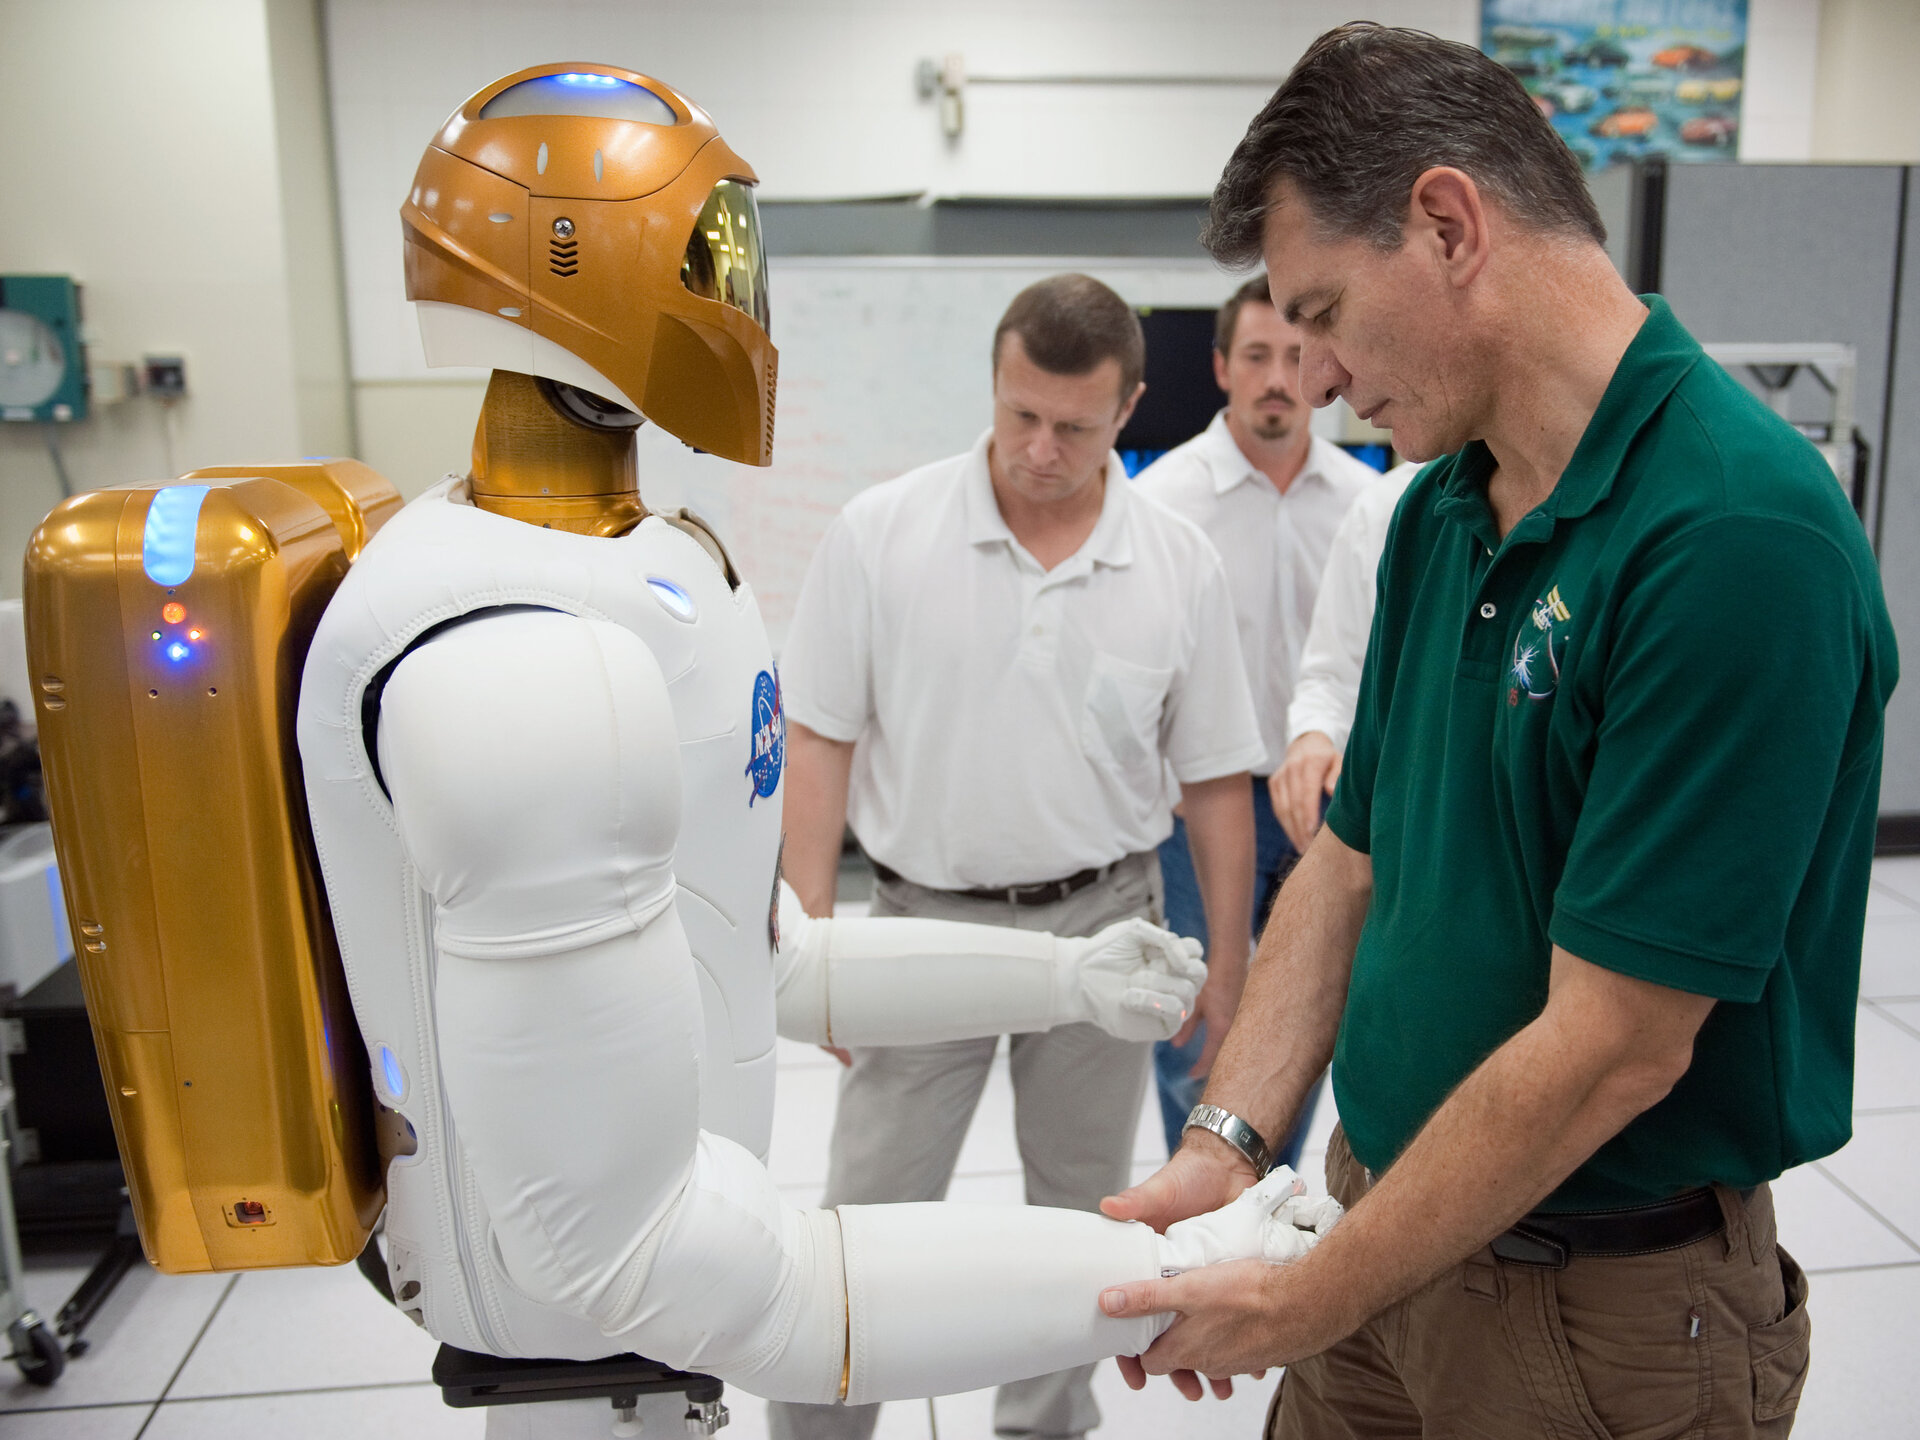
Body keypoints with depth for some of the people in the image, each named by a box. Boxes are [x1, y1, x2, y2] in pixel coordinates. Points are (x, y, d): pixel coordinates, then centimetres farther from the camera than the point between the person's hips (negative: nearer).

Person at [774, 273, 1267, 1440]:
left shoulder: (1180, 563, -4)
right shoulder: (880, 534, -9)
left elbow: (1216, 778, 3)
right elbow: (821, 744, -4)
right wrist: (812, 934, -6)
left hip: (1103, 920, 2)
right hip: (927, 917, -1)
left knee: (1080, 1211, 18)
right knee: (870, 1217, 7)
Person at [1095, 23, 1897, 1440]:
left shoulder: (1739, 533, -24)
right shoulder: (1439, 510, 1)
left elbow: (1612, 1044, -24)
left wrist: (1304, 1306, -16)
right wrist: (1229, 1142, -5)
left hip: (1609, 1304, -6)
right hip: (1391, 1216, 7)